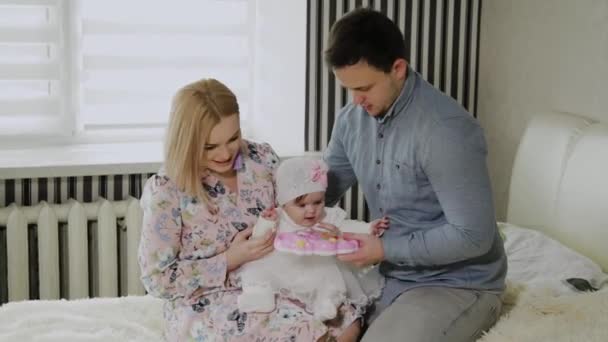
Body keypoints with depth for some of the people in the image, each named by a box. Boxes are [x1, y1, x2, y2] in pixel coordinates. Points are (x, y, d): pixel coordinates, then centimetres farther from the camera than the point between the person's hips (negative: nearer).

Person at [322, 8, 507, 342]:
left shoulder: (445, 130, -25)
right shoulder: (353, 118, -1)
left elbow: (473, 236, -25)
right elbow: (324, 184, 11)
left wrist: (387, 249, -22)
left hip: (457, 284, -7)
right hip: (391, 274, 7)